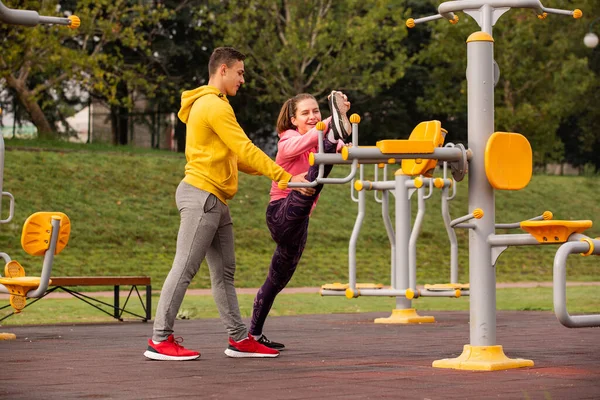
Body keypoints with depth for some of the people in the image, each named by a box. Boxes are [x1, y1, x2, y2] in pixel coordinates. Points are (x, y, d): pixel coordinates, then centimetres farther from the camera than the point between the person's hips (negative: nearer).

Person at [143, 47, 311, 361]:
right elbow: (245, 149, -17)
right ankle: (160, 341, -5)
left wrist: (271, 171, 13)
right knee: (184, 269, -8)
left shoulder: (212, 105, 22)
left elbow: (233, 156, 21)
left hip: (215, 201, 11)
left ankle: (239, 339, 11)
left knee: (224, 272, 9)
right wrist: (286, 177, -16)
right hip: (202, 195, -11)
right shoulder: (215, 106, -11)